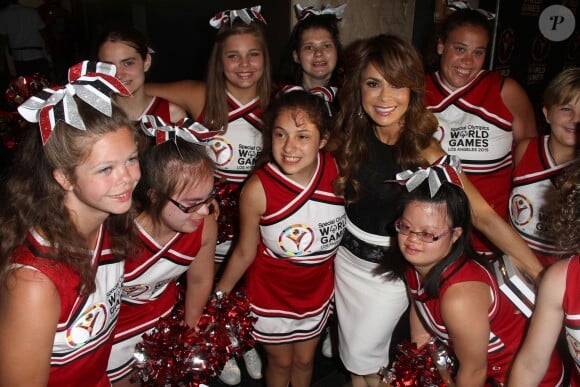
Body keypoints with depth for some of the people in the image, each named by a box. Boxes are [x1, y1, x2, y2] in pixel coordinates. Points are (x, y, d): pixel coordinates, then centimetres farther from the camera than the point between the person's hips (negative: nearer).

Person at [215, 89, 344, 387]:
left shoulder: (337, 172, -22)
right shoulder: (258, 189, -29)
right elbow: (244, 252, -15)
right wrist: (218, 296, -6)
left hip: (318, 292, 3)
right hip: (272, 295, -2)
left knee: (304, 359, 26)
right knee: (280, 361, 21)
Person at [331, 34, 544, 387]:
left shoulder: (424, 151, -24)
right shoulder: (352, 134, -12)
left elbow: (484, 215, -28)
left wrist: (543, 275, -32)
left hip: (391, 269, -4)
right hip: (346, 256, 4)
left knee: (364, 353, 11)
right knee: (350, 348, 21)